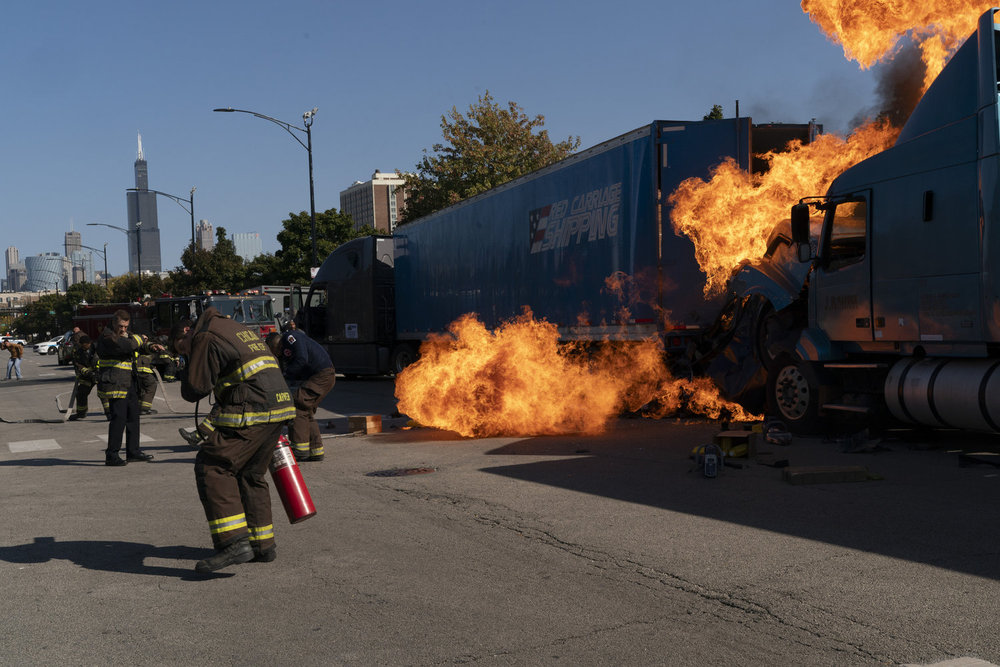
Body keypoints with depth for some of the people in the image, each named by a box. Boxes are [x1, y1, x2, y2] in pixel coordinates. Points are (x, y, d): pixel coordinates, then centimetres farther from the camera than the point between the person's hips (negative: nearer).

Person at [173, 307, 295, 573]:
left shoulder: (206, 337, -1)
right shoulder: (237, 329, 27)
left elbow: (193, 390, -4)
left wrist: (189, 368, 17)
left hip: (252, 411, -9)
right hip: (279, 404, 9)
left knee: (212, 468, -7)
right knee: (250, 475, 19)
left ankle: (234, 542, -17)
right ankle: (263, 544, 23)